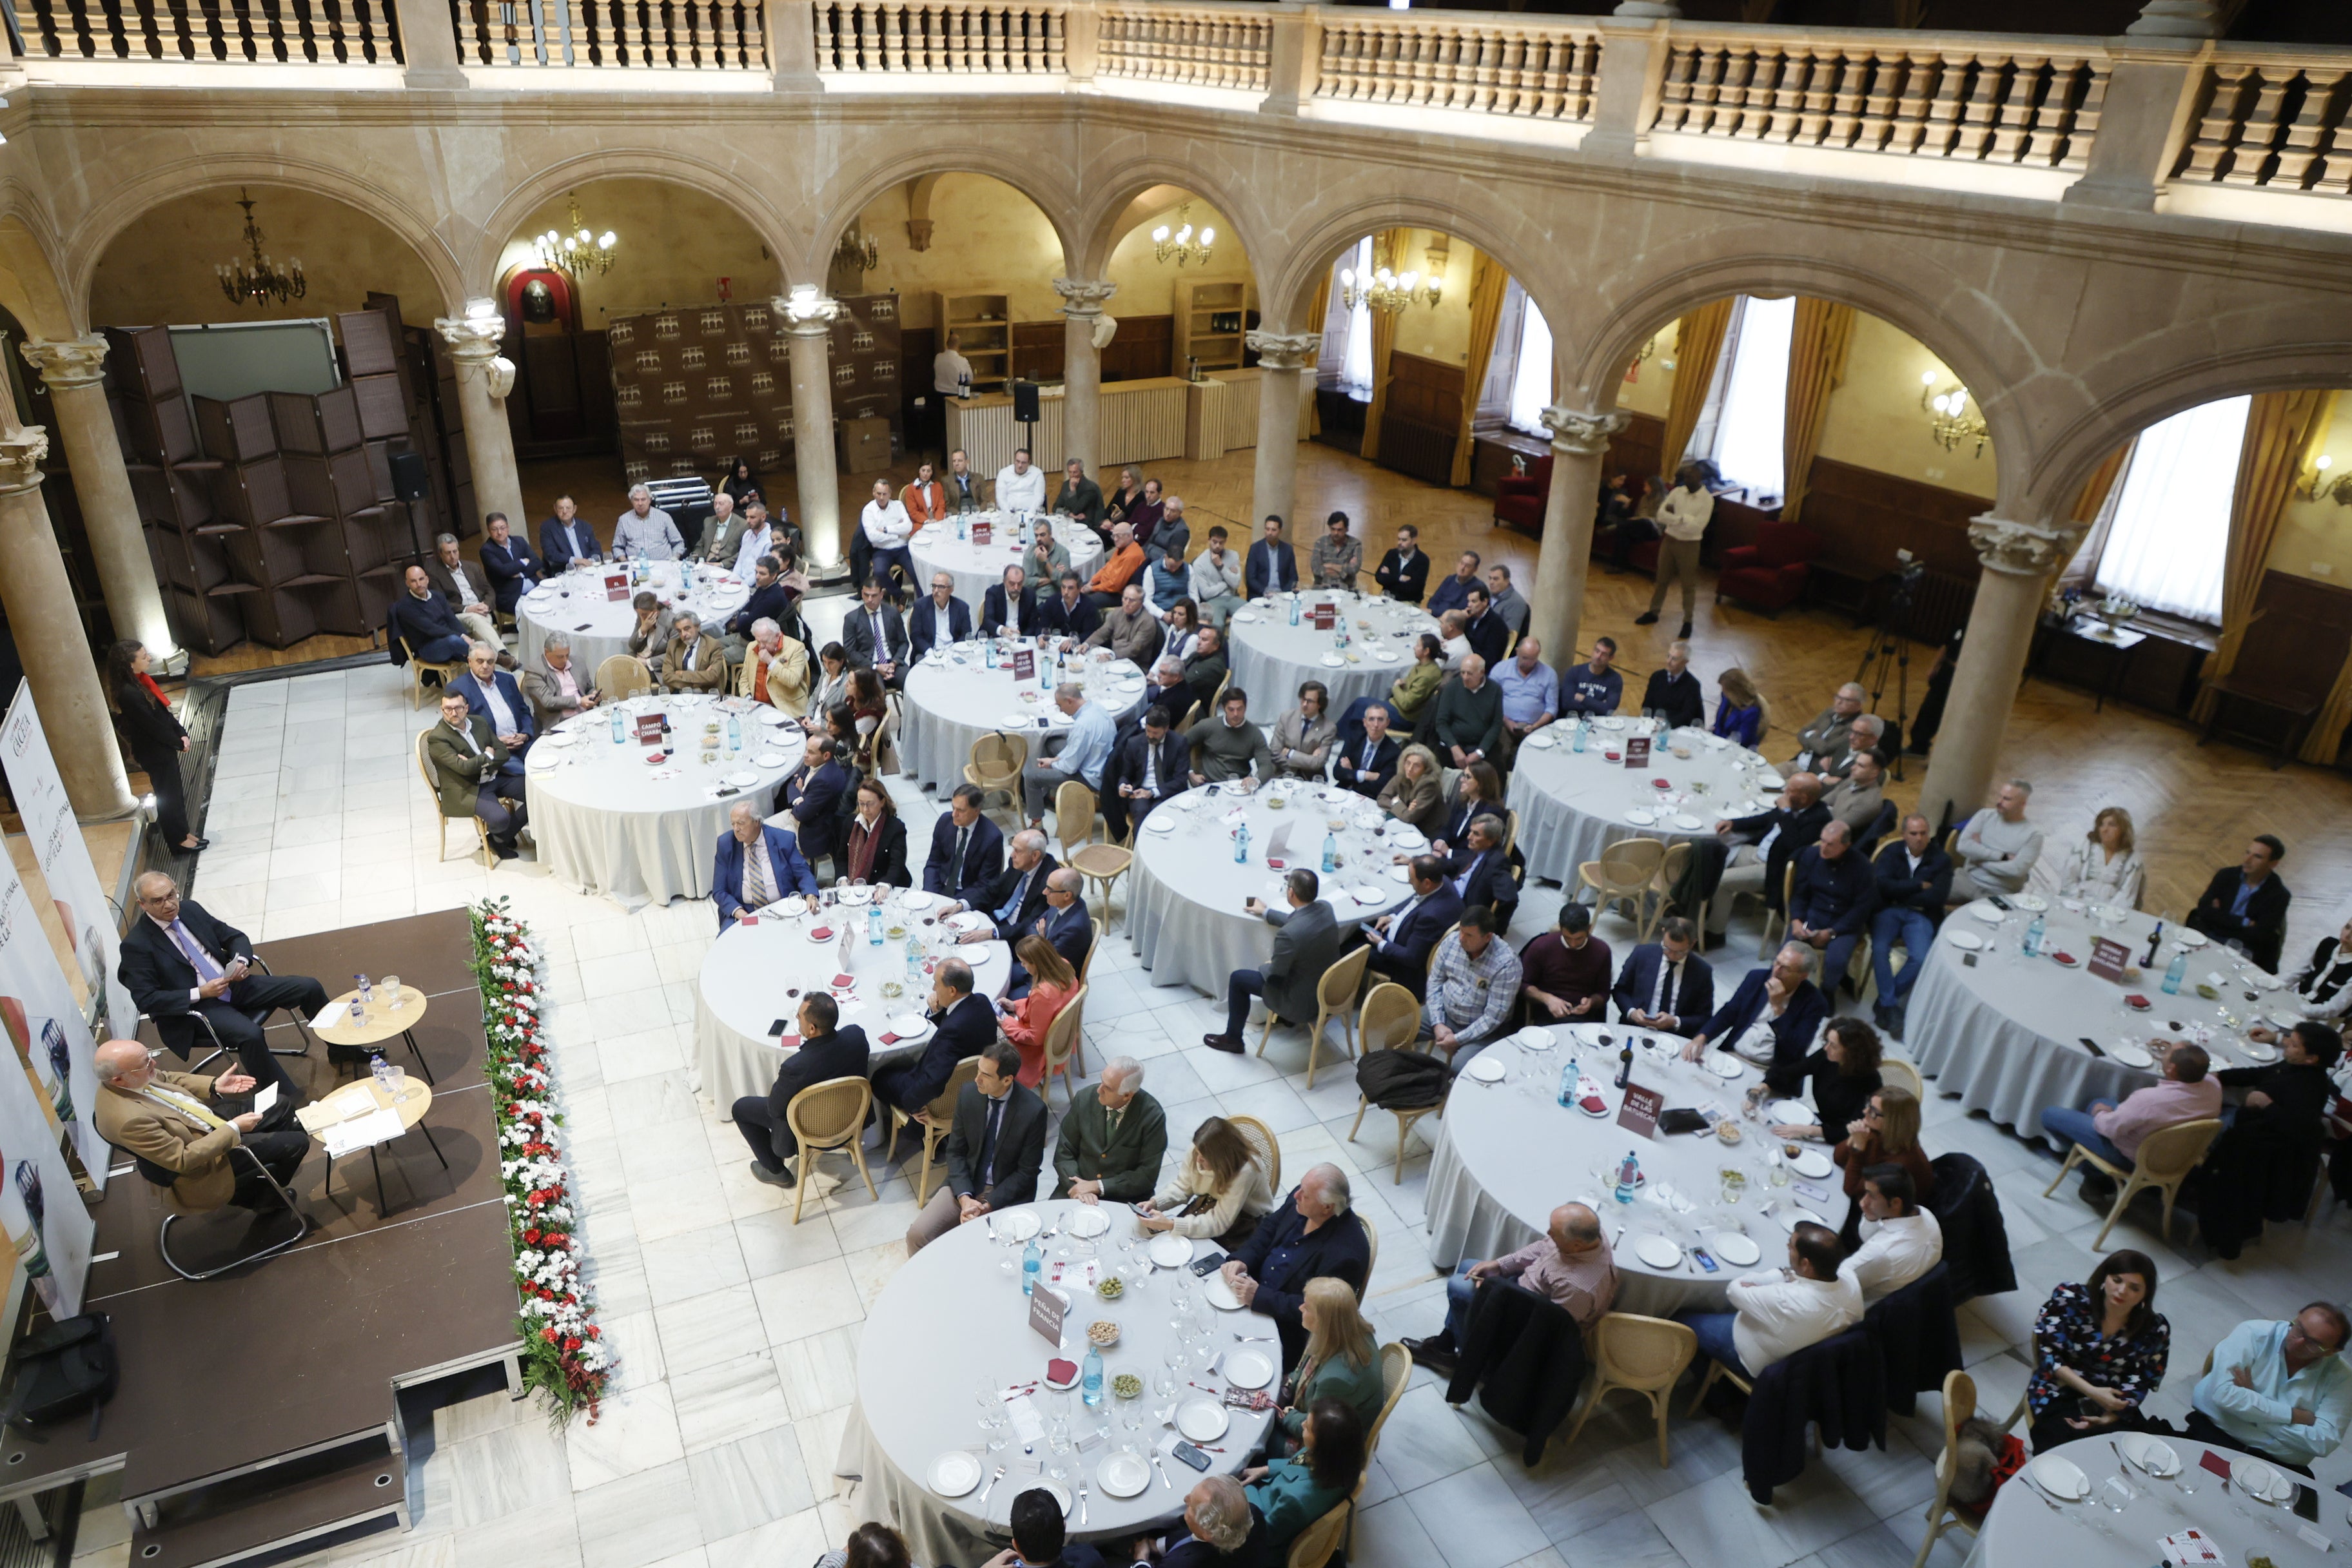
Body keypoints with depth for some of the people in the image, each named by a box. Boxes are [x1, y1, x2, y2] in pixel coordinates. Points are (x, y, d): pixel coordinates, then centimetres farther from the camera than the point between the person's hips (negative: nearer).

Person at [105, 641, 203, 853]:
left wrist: (181, 733, -4)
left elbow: (163, 711, 6)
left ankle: (182, 832, 35)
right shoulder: (129, 694, -29)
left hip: (163, 746, 9)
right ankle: (179, 840, 23)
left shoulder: (139, 681, -1)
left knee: (175, 792, 20)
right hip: (154, 752, -9)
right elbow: (153, 726, -24)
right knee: (168, 795, 7)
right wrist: (179, 743, -11)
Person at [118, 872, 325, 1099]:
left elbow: (235, 936, 14)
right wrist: (200, 993, -21)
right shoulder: (136, 945, -12)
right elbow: (146, 1000, -14)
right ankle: (287, 1100, -20)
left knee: (309, 988, -6)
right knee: (250, 1035, -34)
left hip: (234, 984, 6)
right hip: (196, 1007, -6)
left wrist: (241, 961, -8)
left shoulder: (190, 909, 4)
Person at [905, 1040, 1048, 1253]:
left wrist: (988, 1205, -18)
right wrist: (964, 1198, -15)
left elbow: (1027, 1172, -10)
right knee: (917, 1235, -14)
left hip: (1007, 1193, -4)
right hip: (965, 1186, 4)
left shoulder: (1034, 1111, -19)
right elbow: (955, 1152, 0)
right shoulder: (969, 1094, -8)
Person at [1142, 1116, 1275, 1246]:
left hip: (1245, 1222, -5)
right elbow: (1182, 1187, -3)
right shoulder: (1196, 1152, -18)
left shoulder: (1245, 1171, -35)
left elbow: (1218, 1223, -33)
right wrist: (1154, 1203, -22)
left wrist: (1170, 1225, -39)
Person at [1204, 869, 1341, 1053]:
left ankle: (1233, 1039, 28)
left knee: (1238, 978, 10)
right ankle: (1285, 1015, 52)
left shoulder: (1288, 934, -35)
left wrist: (1267, 966, 3)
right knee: (1275, 964, 32)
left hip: (1303, 1000, -7)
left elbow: (1275, 976, -20)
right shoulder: (1325, 908, -12)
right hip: (1329, 987, 7)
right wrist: (1266, 913, 22)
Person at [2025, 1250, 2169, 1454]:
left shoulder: (2155, 1330, -3)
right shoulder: (2069, 1300, -12)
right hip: (2060, 1395, -3)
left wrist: (2111, 1416, -16)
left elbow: (2139, 1384, -1)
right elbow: (2048, 1353, -10)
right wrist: (2091, 1391, -18)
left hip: (2112, 1403, 3)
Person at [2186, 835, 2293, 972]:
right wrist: (2244, 922, -14)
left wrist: (2219, 917, -6)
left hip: (2243, 952, -2)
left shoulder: (2278, 895, -2)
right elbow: (2204, 910, -7)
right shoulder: (2226, 875, 5)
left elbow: (2260, 935, -12)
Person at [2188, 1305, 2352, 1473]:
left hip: (2280, 1466, 3)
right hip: (2216, 1435, -3)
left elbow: (2324, 1443, -12)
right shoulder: (2254, 1334, -9)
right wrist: (2293, 1415, -15)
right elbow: (2224, 1394, -19)